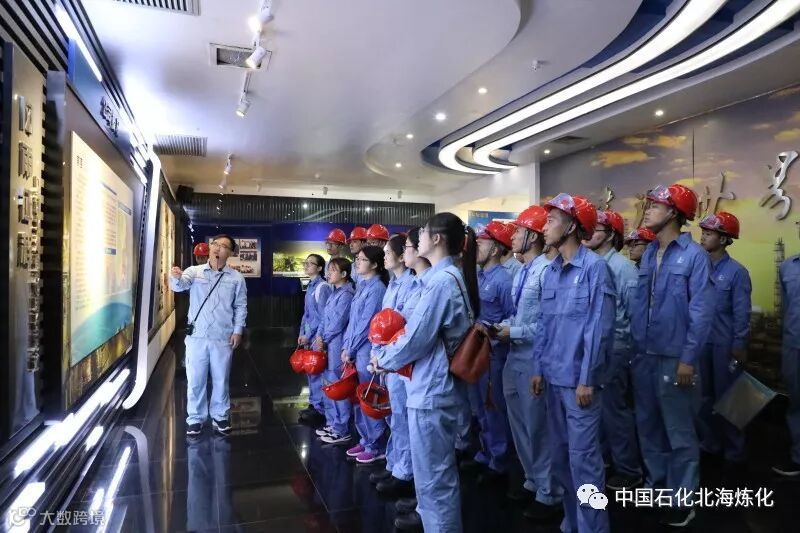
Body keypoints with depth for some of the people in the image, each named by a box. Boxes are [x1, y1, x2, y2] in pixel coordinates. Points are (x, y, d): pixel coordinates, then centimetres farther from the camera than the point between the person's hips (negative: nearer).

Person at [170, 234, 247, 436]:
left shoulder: (236, 278, 1)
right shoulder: (194, 271, -1)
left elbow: (240, 307, 4)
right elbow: (180, 285, -20)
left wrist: (238, 330, -4)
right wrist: (176, 277, -43)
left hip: (223, 338, 0)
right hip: (196, 336, 0)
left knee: (220, 380, 12)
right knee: (195, 380, 9)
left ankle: (220, 416, 29)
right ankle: (195, 418, 25)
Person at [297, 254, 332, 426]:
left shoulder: (322, 287, -16)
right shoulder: (310, 286, 12)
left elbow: (323, 316, -18)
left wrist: (309, 335, -14)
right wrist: (302, 333, 11)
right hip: (308, 335, 9)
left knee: (317, 372, -2)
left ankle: (320, 410, 8)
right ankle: (313, 404, 28)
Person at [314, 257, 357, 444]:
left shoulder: (346, 294, -14)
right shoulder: (334, 292, 15)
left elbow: (338, 322, -17)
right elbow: (325, 317, 16)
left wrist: (323, 339, -8)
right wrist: (319, 336, 2)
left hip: (337, 346, -10)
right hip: (328, 345, 10)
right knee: (329, 385, 16)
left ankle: (342, 430, 7)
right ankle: (332, 423, 29)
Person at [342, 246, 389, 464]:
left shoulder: (376, 288, -14)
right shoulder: (362, 286, 13)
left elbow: (366, 324, -16)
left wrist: (350, 349, -11)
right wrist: (346, 346, 9)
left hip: (367, 350, -9)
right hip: (356, 349, 9)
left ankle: (376, 447, 14)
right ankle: (365, 440, 28)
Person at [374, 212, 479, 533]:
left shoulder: (442, 280, -21)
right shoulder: (450, 276, 9)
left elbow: (417, 338, -21)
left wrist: (383, 359, -4)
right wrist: (390, 352, 9)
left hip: (431, 386, -11)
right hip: (434, 382, 11)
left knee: (434, 469, 4)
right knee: (432, 463, 26)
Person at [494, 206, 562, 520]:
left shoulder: (547, 270, -17)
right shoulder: (521, 271, 11)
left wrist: (513, 333, -17)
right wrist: (502, 329, 2)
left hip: (534, 361, -9)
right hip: (514, 359, 9)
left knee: (538, 428, 5)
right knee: (519, 426, 19)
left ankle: (549, 495, 23)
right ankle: (533, 482, 37)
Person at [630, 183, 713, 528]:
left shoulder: (694, 255, -10)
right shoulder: (648, 254, 8)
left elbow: (701, 312, -13)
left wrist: (688, 359, -16)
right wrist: (633, 346, 7)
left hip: (673, 359, -6)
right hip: (643, 356, 6)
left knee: (679, 433, 7)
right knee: (647, 425, 18)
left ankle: (683, 500, 23)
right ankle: (657, 483, 36)